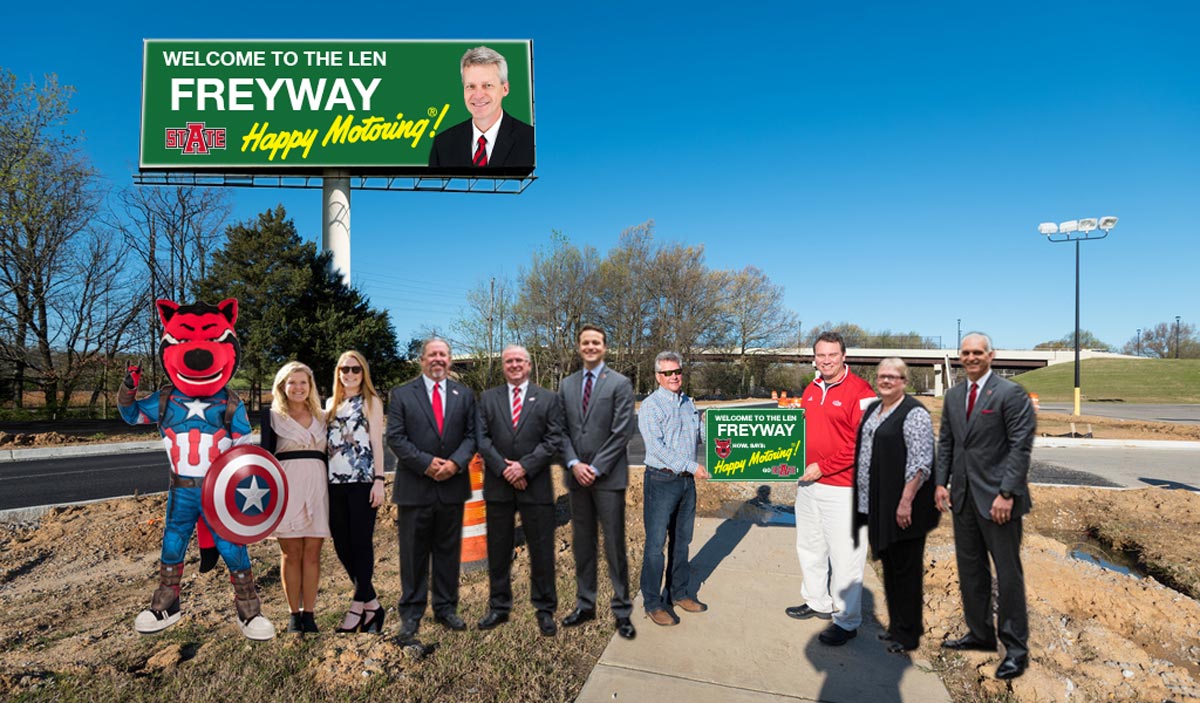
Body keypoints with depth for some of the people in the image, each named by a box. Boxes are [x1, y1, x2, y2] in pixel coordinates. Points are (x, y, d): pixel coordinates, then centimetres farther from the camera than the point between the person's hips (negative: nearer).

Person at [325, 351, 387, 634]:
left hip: (362, 481, -5)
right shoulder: (331, 403, 17)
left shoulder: (371, 401, 5)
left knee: (361, 543, -2)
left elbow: (377, 442, -1)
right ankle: (372, 604, 16)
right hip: (334, 482, 5)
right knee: (342, 545, 5)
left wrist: (379, 481, -9)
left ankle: (357, 609, 6)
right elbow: (324, 441, 16)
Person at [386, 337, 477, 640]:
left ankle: (446, 608, 25)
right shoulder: (401, 394, 1)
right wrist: (426, 463, -15)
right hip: (415, 486, -2)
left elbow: (471, 435, 4)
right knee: (414, 552, 7)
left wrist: (456, 462, -13)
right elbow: (395, 437, -5)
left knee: (449, 550, 11)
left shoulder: (464, 395, 8)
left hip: (453, 484, 2)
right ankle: (411, 613, 20)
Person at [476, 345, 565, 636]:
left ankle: (545, 609, 20)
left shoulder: (549, 399, 3)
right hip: (498, 485, 2)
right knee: (498, 550, 12)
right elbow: (482, 438, 0)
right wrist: (504, 468, -11)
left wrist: (524, 466, -14)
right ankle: (499, 607, 27)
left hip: (536, 485, -2)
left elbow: (553, 439, -4)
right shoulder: (487, 398, 8)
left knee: (542, 550, 5)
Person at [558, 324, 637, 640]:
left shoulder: (620, 383, -4)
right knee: (582, 545, 13)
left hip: (608, 477, -4)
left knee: (614, 546, 2)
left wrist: (596, 468, -13)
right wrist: (574, 464, -7)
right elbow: (561, 430, 7)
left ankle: (622, 610, 14)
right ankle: (585, 604, 26)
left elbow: (622, 432, -9)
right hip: (577, 476, 4)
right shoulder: (566, 384, 10)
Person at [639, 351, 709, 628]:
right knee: (656, 544, 0)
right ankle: (653, 603, 12)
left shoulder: (689, 404, 11)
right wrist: (692, 466, -20)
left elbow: (702, 434, 18)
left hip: (687, 481, 7)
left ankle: (679, 592, 31)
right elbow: (657, 447, -19)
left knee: (682, 541, 17)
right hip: (661, 481, -7)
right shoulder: (651, 406, -11)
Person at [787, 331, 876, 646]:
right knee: (809, 548, 20)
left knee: (844, 556, 1)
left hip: (842, 487, -8)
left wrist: (823, 467, -19)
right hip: (808, 483, 8)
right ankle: (817, 602, 39)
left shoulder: (860, 391, -13)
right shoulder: (811, 390, 10)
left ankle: (847, 622, 17)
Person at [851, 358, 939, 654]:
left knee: (905, 566, 4)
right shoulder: (872, 409, 12)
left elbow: (920, 462, -18)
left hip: (901, 505, -8)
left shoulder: (914, 413, -12)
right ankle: (896, 624, 31)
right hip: (877, 503, 8)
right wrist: (863, 498, 18)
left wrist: (906, 501, -22)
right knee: (888, 563, 17)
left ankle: (908, 634, 17)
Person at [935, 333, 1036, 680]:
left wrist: (1006, 493, -18)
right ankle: (980, 634, 29)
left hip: (996, 497, -6)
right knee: (970, 570, 14)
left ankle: (1016, 648, 17)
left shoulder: (1010, 393, -9)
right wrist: (941, 482, 6)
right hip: (963, 496, 6)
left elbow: (1021, 446, -13)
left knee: (1008, 573, 3)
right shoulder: (953, 396, 11)